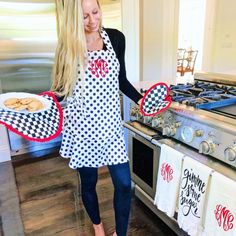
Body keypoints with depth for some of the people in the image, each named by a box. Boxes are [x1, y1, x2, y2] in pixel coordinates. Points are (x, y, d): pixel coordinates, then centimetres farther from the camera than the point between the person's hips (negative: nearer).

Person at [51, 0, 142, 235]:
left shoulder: (116, 38, 3)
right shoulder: (68, 45, -4)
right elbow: (62, 88, 1)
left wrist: (141, 99, 1)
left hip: (110, 123, 2)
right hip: (82, 125, -1)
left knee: (124, 183, 1)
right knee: (88, 182, 14)